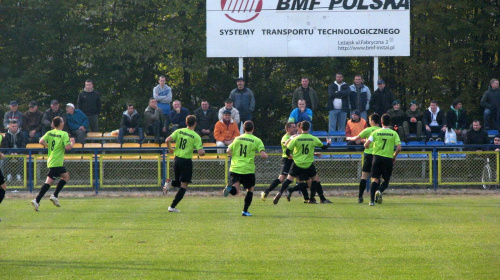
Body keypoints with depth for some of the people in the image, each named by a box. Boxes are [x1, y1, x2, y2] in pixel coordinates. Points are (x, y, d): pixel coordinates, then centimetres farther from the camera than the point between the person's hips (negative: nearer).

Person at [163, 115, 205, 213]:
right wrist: (203, 152, 9)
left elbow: (167, 140, -7)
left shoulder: (178, 131, 1)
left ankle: (170, 183, -9)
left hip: (177, 159, 5)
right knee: (183, 186, 2)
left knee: (178, 182, 25)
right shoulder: (196, 136, -9)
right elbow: (201, 152, -14)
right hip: (186, 161, -5)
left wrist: (170, 149, 11)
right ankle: (172, 206, -5)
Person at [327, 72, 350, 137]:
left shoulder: (346, 86, 11)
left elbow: (347, 93, -10)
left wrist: (337, 93, -9)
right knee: (331, 127, -6)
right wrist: (341, 94, -5)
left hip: (343, 110, 1)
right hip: (333, 109, -1)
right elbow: (331, 94, -6)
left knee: (342, 127, 2)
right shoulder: (331, 85, 11)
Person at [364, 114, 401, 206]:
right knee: (386, 180, 13)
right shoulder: (394, 134, 0)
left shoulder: (376, 132, 0)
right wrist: (394, 157, 11)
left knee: (375, 179, 4)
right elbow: (399, 148, -6)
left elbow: (366, 145, -6)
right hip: (388, 159, 0)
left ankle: (372, 200, -9)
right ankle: (380, 191, -18)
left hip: (377, 157, 0)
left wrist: (366, 145, 18)